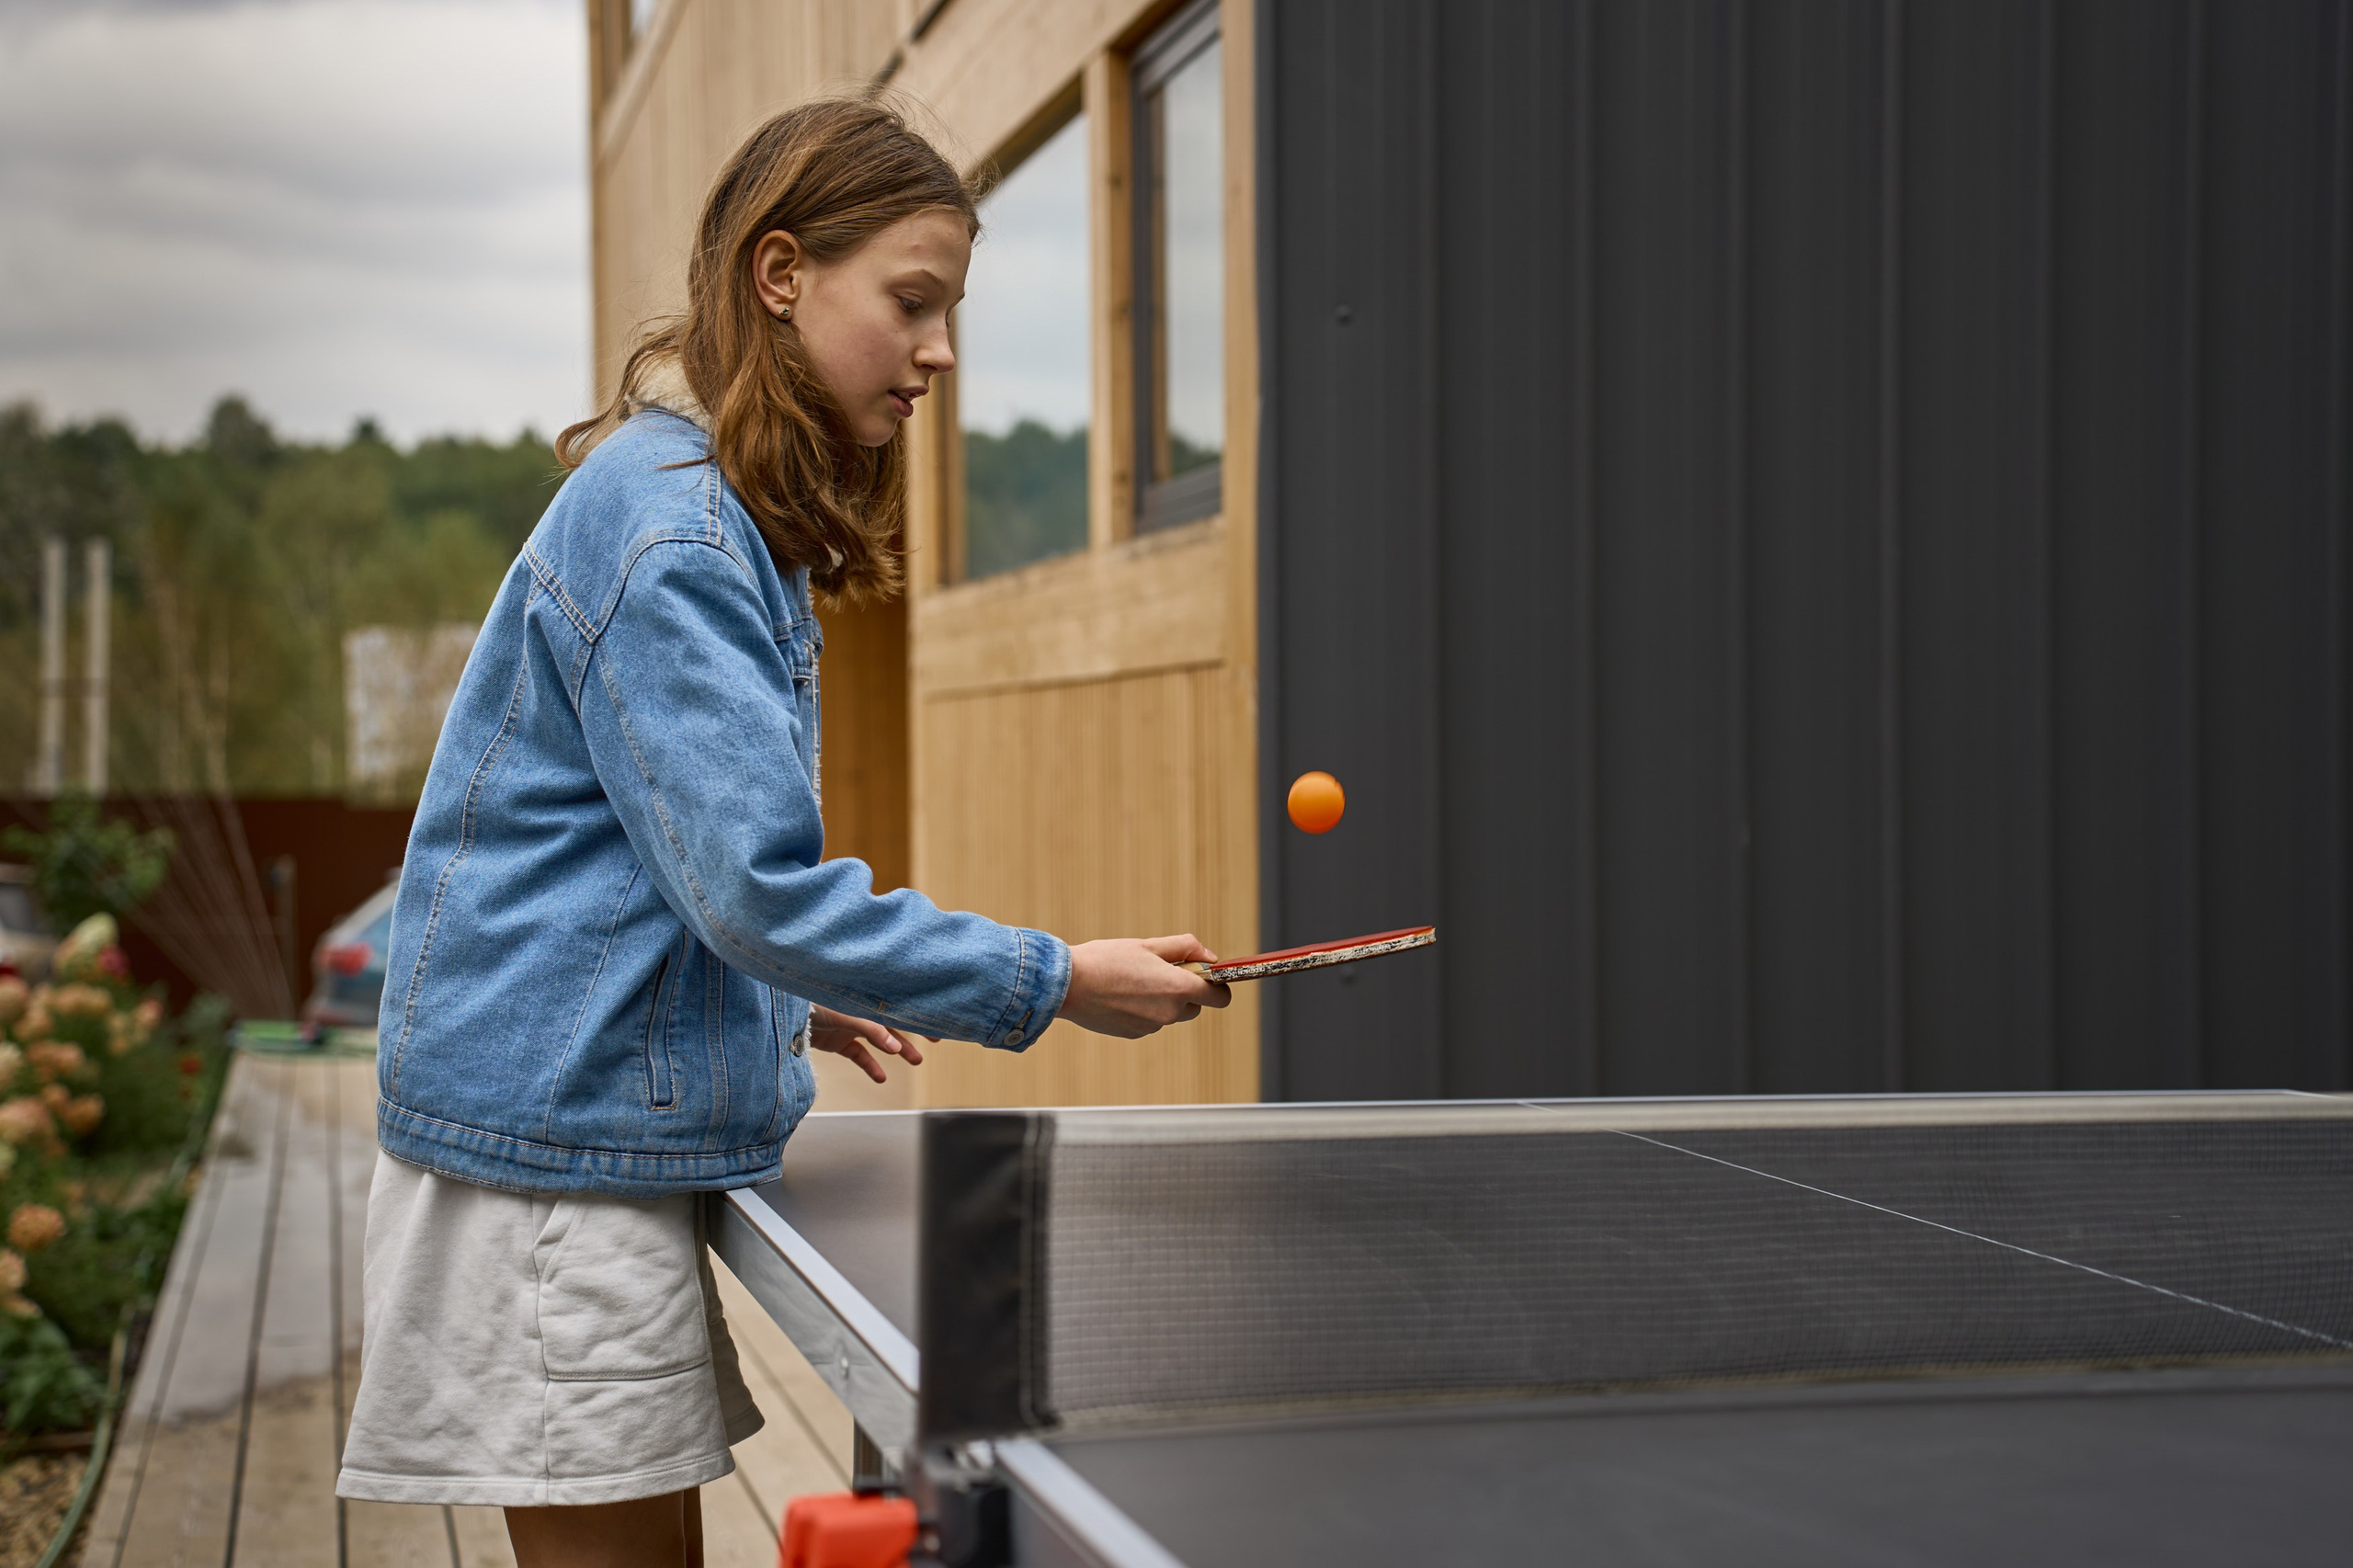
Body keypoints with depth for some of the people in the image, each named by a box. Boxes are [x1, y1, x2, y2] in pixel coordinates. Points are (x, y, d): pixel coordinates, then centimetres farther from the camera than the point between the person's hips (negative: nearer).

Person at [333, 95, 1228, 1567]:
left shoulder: (733, 520, 14)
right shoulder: (666, 530, -18)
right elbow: (756, 883, -24)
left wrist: (787, 999, 16)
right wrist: (1056, 983, -19)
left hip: (634, 1128, 10)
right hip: (555, 1151, -10)